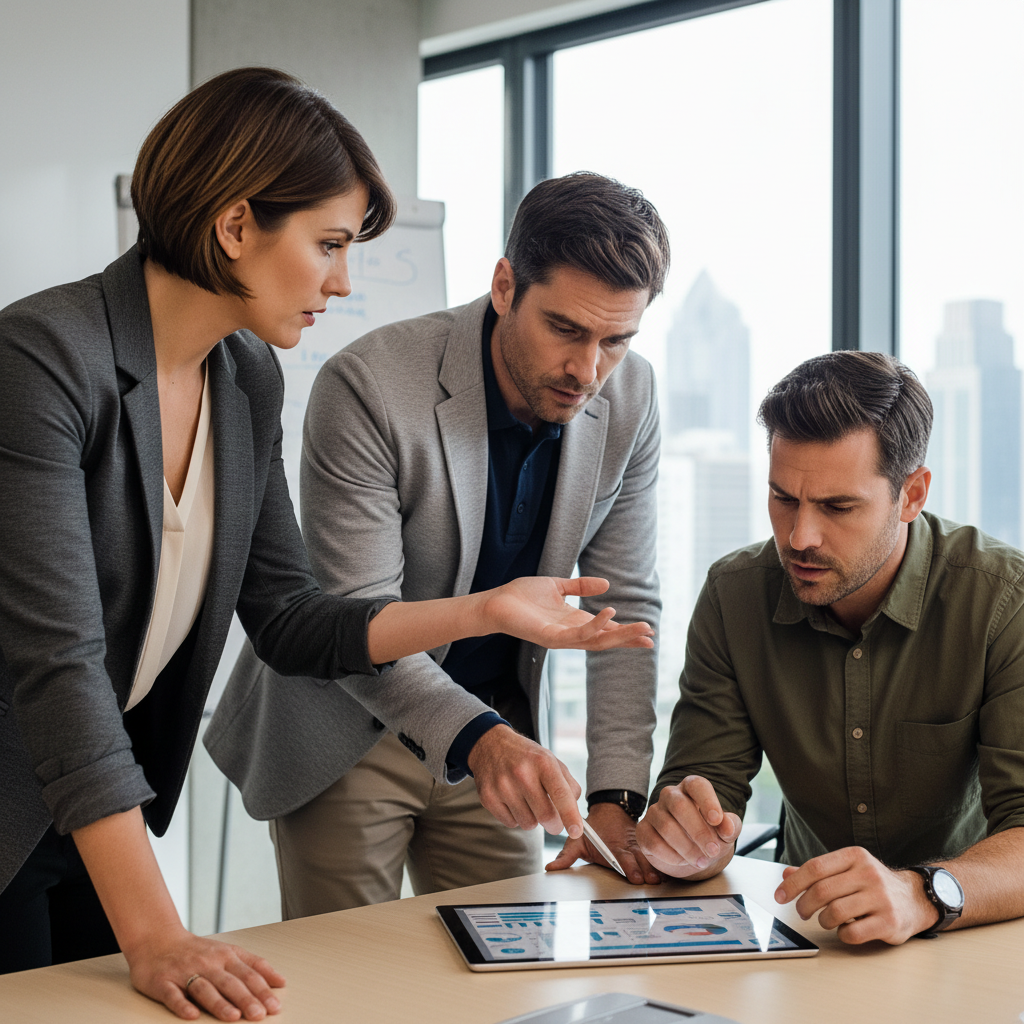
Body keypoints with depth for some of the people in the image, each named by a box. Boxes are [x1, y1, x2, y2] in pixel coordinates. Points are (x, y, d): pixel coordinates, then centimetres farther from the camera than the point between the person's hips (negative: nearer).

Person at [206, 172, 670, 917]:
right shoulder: (369, 387, -26)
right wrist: (479, 739, -43)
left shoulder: (630, 399, -10)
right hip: (349, 735, -4)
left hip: (498, 730, 4)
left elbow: (624, 604, -4)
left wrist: (617, 796, -13)